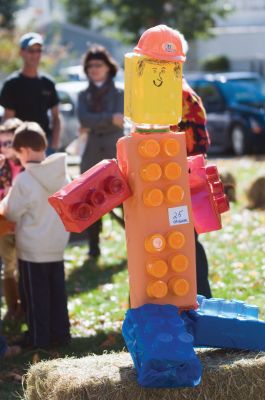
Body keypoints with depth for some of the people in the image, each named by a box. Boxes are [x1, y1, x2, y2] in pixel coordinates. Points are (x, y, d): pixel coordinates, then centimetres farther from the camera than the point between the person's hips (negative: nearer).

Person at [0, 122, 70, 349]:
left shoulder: (25, 180, -21)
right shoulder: (62, 174, -4)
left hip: (32, 248, -5)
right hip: (57, 245, 5)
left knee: (36, 294, 5)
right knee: (57, 290, 15)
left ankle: (39, 338, 13)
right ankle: (60, 332, 23)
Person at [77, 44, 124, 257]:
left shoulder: (119, 93, 5)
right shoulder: (84, 95, 12)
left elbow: (120, 121, -11)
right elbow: (84, 119, -6)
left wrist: (93, 126, -12)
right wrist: (109, 118, -16)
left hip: (116, 153, -3)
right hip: (92, 154, 3)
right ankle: (94, 246, 8)